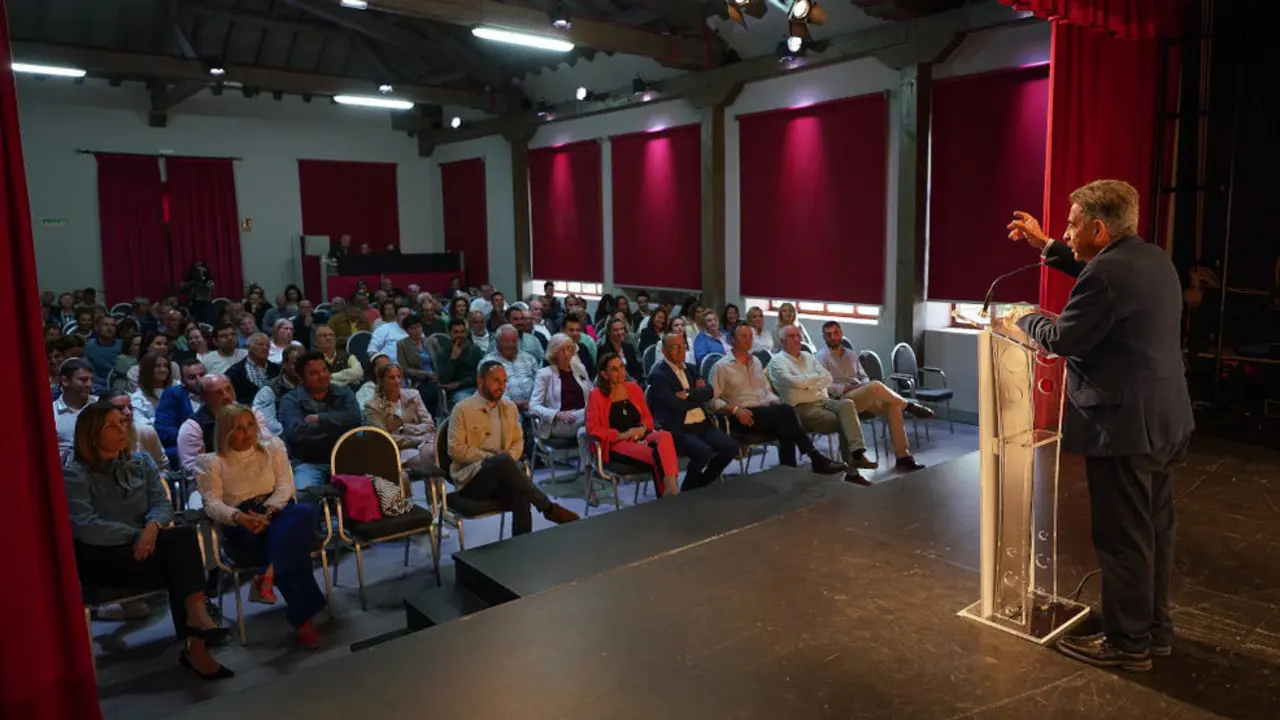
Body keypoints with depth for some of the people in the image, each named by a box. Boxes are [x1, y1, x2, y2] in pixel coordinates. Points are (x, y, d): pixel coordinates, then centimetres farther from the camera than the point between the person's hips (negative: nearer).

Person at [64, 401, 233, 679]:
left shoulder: (141, 462, 14)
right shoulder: (74, 474, -3)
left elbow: (163, 503, 5)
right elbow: (85, 527, -16)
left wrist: (153, 526, -18)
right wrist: (137, 534, -17)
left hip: (142, 545, 5)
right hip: (100, 557, -5)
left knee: (185, 534, -31)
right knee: (180, 565, -30)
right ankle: (194, 642, -26)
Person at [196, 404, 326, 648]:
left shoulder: (273, 448, 21)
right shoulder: (211, 463, 14)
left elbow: (285, 486, 7)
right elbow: (212, 504, -1)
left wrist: (267, 513, -15)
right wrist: (240, 518, -25)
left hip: (278, 513, 3)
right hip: (243, 528, -2)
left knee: (303, 513, -37)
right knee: (283, 537, -37)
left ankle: (268, 576, -47)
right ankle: (302, 617, -39)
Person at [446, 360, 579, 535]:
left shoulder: (509, 407, 14)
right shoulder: (463, 409, -3)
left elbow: (518, 442, 18)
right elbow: (455, 450, -8)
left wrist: (510, 457, -5)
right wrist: (490, 457, -16)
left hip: (500, 476, 4)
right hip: (471, 476, -4)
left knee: (521, 498, -31)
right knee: (503, 462, -36)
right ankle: (549, 508, -28)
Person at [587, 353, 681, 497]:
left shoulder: (634, 388, 14)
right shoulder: (596, 395, 0)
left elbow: (648, 416, 19)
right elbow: (592, 428, -7)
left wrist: (643, 428, -6)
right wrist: (621, 435, -16)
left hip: (640, 436, 5)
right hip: (616, 444, -5)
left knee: (665, 436, -33)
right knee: (656, 456, -34)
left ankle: (672, 488, -45)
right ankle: (667, 495, -24)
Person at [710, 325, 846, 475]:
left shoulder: (756, 361, 20)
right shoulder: (722, 366, -1)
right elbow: (712, 399, -6)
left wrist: (775, 401, 3)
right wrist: (735, 410, -21)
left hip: (765, 414, 6)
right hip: (742, 417, -6)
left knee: (784, 428, -31)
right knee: (785, 410, -31)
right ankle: (816, 458, -29)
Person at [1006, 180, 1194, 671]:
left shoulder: (1108, 272, -21)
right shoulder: (1152, 259, 9)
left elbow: (1062, 339, -17)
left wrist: (1023, 321, 1)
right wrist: (1046, 247, 26)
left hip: (1124, 426, -10)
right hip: (1163, 420, 10)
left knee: (1122, 538, 2)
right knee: (1154, 529, 18)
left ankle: (1127, 643, 14)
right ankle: (1155, 629, 31)